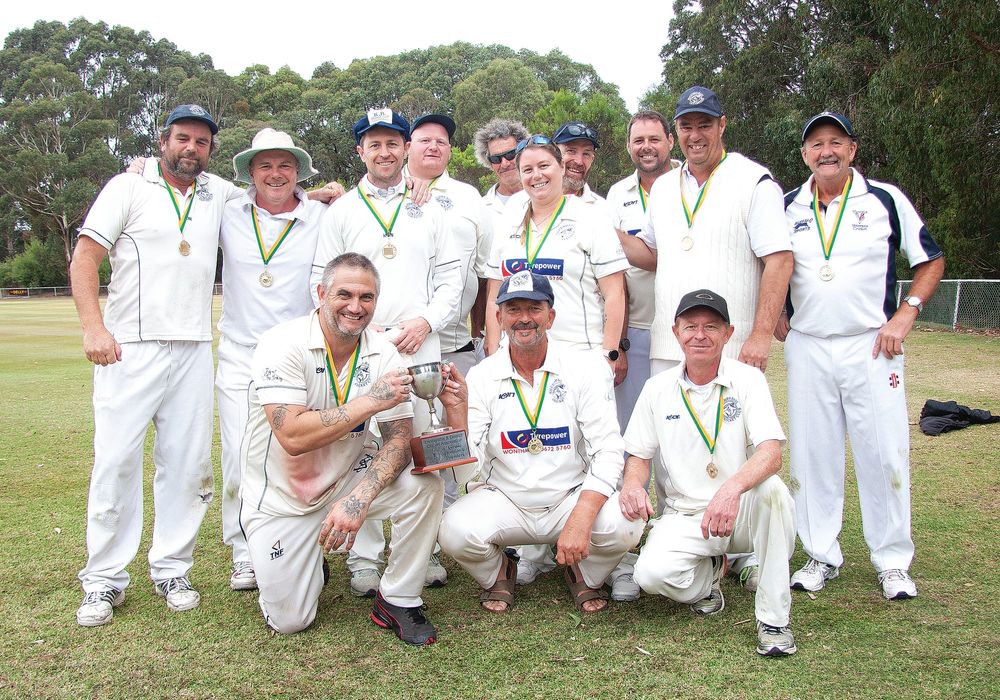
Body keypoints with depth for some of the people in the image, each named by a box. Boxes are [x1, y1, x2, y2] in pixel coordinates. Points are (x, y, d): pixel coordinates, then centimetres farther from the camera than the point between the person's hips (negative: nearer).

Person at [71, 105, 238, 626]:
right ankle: (104, 579, 6)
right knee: (116, 460, -4)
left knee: (187, 464, 3)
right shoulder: (129, 187, 4)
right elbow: (84, 258, -1)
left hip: (193, 351, 4)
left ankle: (172, 569, 15)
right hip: (129, 348, -3)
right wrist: (93, 327, -14)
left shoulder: (218, 193, 15)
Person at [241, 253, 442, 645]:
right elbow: (293, 437, -31)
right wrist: (370, 401, -30)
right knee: (290, 621, -5)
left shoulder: (383, 354, -8)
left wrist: (359, 498, -30)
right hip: (279, 499, -3)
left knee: (423, 486, -23)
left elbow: (399, 440, -13)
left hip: (340, 485, 3)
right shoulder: (283, 344, -20)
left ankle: (398, 601, -4)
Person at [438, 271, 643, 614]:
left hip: (573, 498, 0)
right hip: (503, 501, 1)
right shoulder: (481, 376, -5)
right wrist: (456, 411, -26)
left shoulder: (586, 368, -8)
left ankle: (585, 576, 8)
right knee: (455, 530, -28)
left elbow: (608, 454, -13)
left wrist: (580, 521, -27)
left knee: (623, 526, -29)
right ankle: (498, 573, 10)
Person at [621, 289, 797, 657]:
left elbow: (771, 453, -19)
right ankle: (709, 572, 11)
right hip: (683, 517, 2)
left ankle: (773, 618, -18)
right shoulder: (657, 388, 3)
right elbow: (639, 455, 8)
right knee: (651, 573, -28)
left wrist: (732, 488, -40)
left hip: (741, 513, -1)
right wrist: (633, 485, -17)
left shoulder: (748, 379, -5)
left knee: (772, 489, -35)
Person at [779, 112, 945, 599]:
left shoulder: (886, 200, 2)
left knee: (884, 453, -1)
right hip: (806, 349, 2)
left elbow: (931, 261, 7)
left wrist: (904, 316, -5)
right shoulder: (787, 208, 7)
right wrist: (776, 317, 5)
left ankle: (892, 562, 13)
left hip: (871, 346, -2)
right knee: (812, 454, 4)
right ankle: (822, 556, 17)